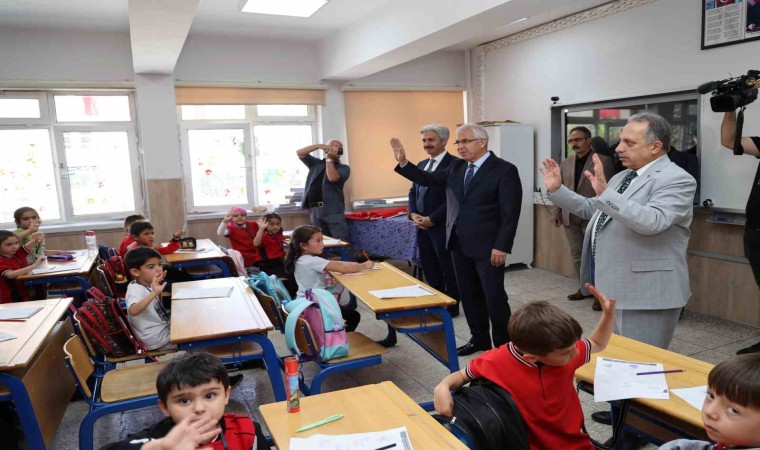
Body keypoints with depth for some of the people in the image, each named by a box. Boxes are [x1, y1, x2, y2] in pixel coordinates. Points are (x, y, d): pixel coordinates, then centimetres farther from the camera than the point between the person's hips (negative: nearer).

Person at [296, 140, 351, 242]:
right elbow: (299, 153, 12)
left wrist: (329, 159, -2)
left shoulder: (344, 168, 7)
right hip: (314, 209, 4)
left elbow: (332, 177, -11)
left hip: (332, 210, -4)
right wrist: (319, 146, 2)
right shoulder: (316, 163, 19)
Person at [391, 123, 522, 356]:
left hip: (487, 247, -6)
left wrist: (501, 247, -18)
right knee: (469, 295, 15)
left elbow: (510, 213, -13)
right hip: (460, 244, 7)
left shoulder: (504, 170, -10)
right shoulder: (456, 167, 9)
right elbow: (428, 179, 13)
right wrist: (403, 162, 1)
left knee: (494, 297, 1)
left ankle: (504, 345, 18)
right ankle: (479, 339, 30)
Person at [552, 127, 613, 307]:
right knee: (576, 255, 10)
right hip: (570, 217, 5)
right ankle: (584, 287, 23)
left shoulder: (603, 161, -5)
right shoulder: (566, 163, 11)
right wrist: (556, 212, 9)